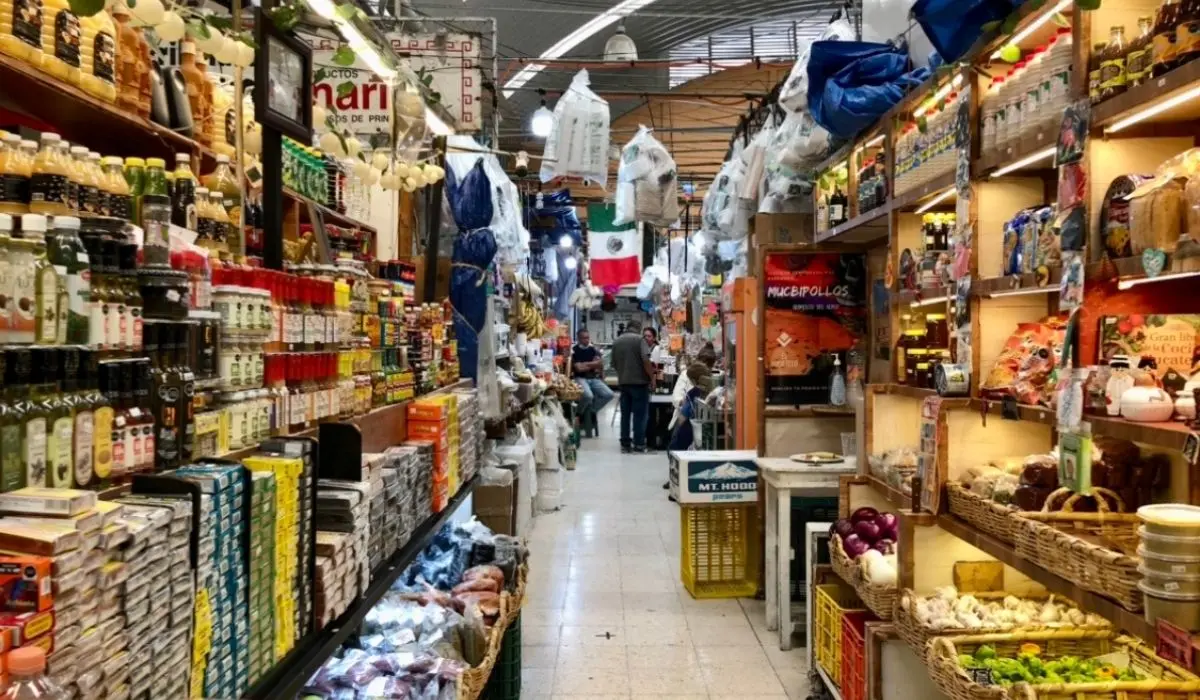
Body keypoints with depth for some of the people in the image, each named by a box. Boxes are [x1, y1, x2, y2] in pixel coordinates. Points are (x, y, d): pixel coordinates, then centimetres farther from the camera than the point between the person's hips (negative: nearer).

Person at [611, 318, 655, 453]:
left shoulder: (617, 342, 9)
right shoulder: (639, 339, -7)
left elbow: (614, 364, 12)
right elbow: (645, 360, -16)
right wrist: (652, 377, -9)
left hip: (623, 382, 5)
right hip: (639, 381, -5)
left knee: (625, 414, 9)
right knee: (640, 413, 1)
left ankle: (625, 444, 11)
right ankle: (639, 444, 1)